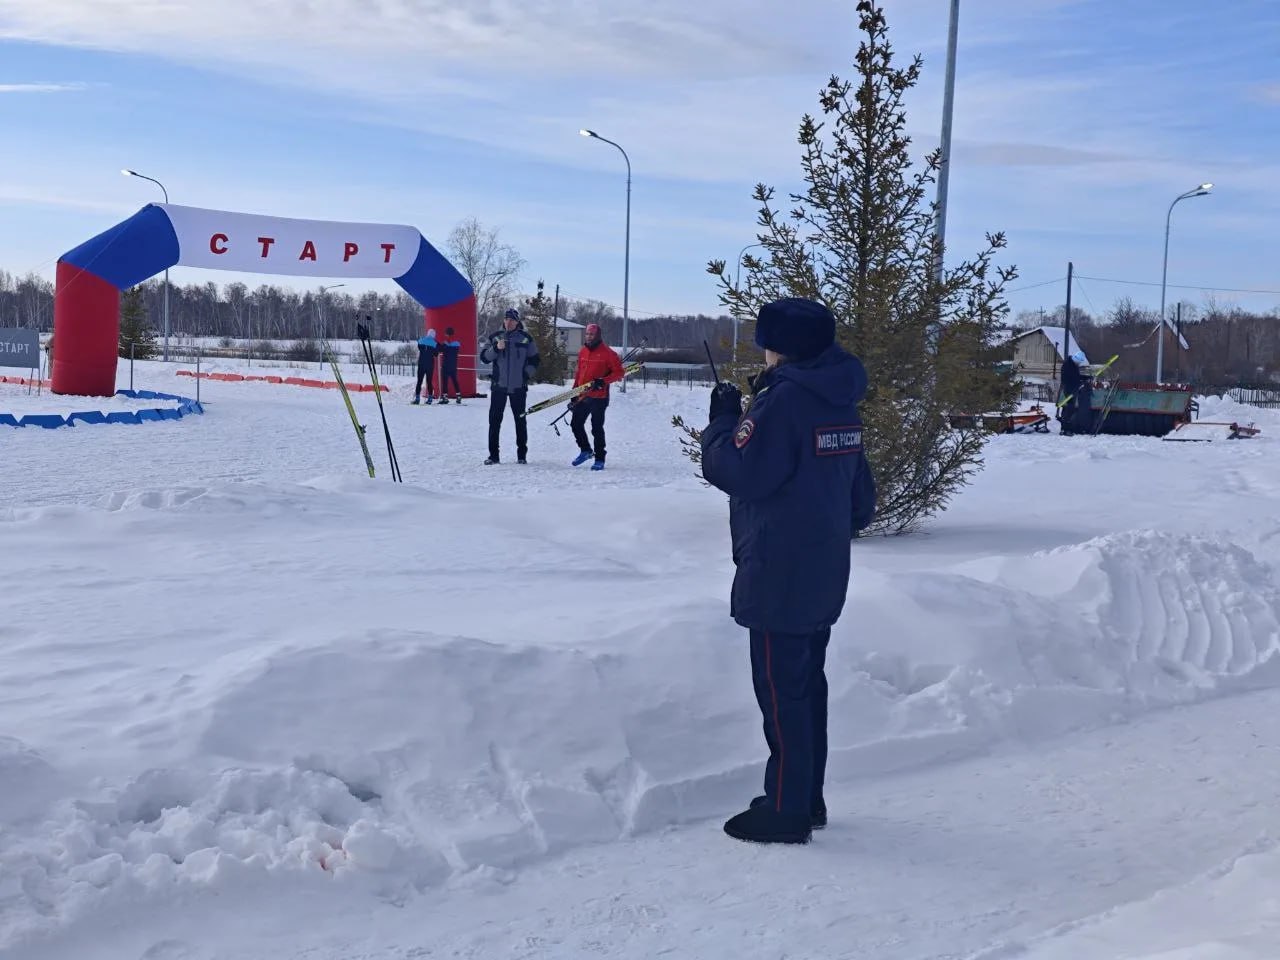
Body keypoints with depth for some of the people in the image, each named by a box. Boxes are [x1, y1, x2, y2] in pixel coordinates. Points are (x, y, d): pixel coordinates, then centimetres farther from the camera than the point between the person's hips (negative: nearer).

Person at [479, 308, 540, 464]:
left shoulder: (526, 339, 4)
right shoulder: (495, 337, 6)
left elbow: (535, 360, 11)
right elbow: (484, 357, 1)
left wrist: (526, 374, -3)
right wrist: (496, 348, -14)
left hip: (518, 387, -1)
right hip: (498, 386, 1)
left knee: (520, 420, 4)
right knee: (494, 420, -1)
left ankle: (522, 455, 12)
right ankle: (493, 455, 4)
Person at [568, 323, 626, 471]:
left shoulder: (607, 352, -8)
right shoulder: (583, 352, 11)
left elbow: (619, 373, -8)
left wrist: (603, 381, -21)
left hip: (599, 397, -6)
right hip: (582, 397, 6)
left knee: (597, 429, -3)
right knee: (575, 424, 9)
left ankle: (600, 459, 7)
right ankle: (586, 450, 29)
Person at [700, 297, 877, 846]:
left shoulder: (782, 399, -17)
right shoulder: (840, 404, 10)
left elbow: (737, 471, -18)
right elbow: (860, 493, 18)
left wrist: (723, 420, -4)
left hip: (779, 576, -9)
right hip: (825, 573, 9)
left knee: (781, 691, -2)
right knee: (807, 685, 16)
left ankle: (785, 811, 5)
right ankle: (807, 799, 25)